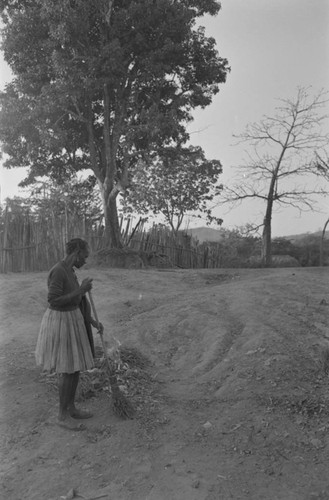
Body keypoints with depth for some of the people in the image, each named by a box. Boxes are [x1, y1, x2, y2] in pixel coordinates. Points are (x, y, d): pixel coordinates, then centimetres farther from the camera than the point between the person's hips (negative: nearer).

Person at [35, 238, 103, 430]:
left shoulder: (69, 272, 8)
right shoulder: (57, 271, -23)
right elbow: (54, 302, -28)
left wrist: (93, 321, 13)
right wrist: (81, 289, -24)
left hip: (71, 321, 10)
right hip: (61, 324, -10)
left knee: (77, 366, 16)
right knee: (68, 370, 1)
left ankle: (71, 408, 31)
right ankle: (63, 415, 19)